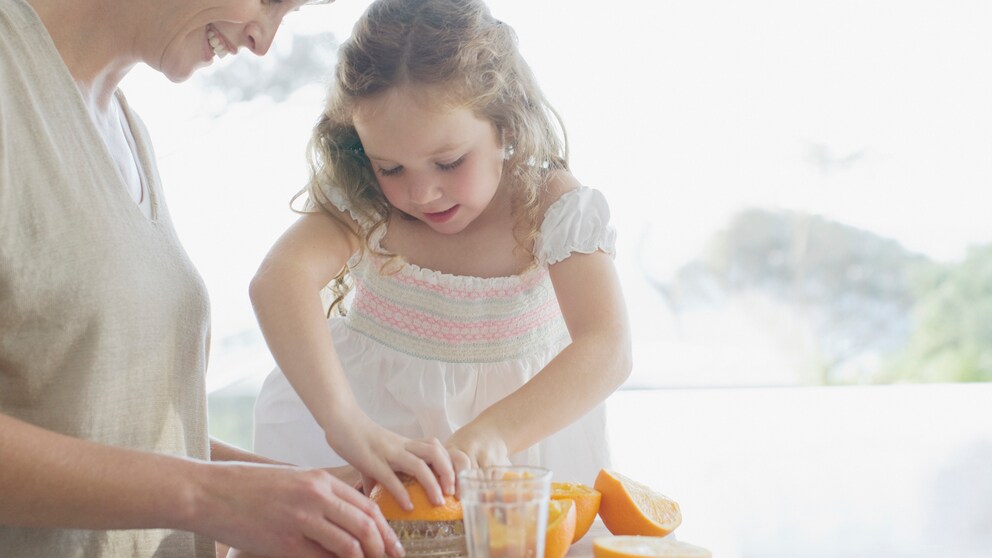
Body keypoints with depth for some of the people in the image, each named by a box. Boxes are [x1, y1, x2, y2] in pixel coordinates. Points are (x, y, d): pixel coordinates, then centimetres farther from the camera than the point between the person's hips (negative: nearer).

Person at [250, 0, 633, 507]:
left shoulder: (553, 209, -16)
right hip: (376, 414, 0)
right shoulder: (361, 204, -14)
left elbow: (607, 351, -27)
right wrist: (343, 419, -49)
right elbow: (278, 280, -33)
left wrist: (491, 433, -44)